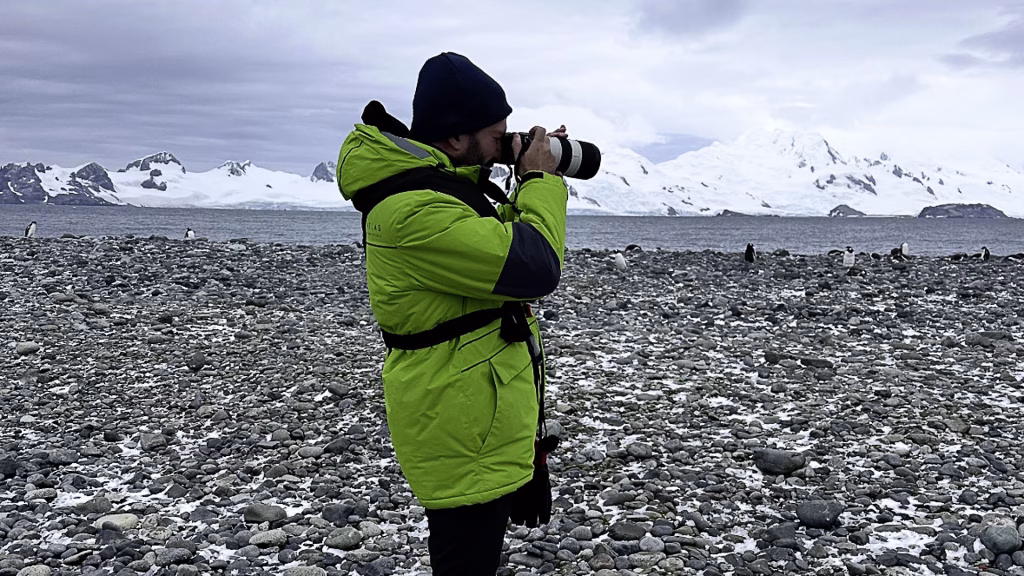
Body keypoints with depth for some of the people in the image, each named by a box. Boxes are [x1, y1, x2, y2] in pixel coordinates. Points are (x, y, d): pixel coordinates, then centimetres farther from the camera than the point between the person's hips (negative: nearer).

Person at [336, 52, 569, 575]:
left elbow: (497, 243, 21)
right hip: (465, 436, -11)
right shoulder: (417, 213, -27)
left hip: (474, 420, 11)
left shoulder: (427, 181, 8)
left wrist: (536, 185, 8)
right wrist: (540, 182, -12)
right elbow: (535, 268, -27)